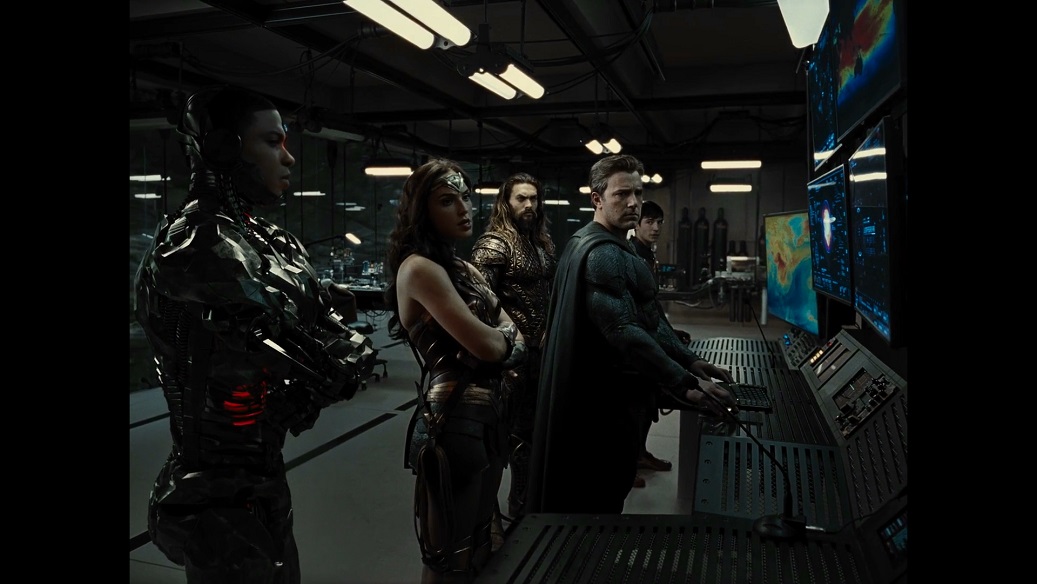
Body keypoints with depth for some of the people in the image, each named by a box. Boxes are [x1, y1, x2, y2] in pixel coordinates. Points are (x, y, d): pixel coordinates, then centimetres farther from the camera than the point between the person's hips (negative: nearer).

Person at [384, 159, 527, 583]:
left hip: (486, 417, 9)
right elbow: (488, 346, -21)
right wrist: (502, 335, 0)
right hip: (453, 422, -9)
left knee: (479, 548, 22)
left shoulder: (465, 269, 13)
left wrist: (494, 340, -12)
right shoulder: (419, 268, -16)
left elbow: (516, 345, 8)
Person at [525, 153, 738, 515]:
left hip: (597, 392, 11)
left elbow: (647, 317, 14)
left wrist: (690, 362, 7)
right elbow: (625, 332, -30)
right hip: (601, 402, -11)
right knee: (596, 501, 4)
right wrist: (685, 385, -30)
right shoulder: (604, 254, -20)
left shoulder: (609, 247, 15)